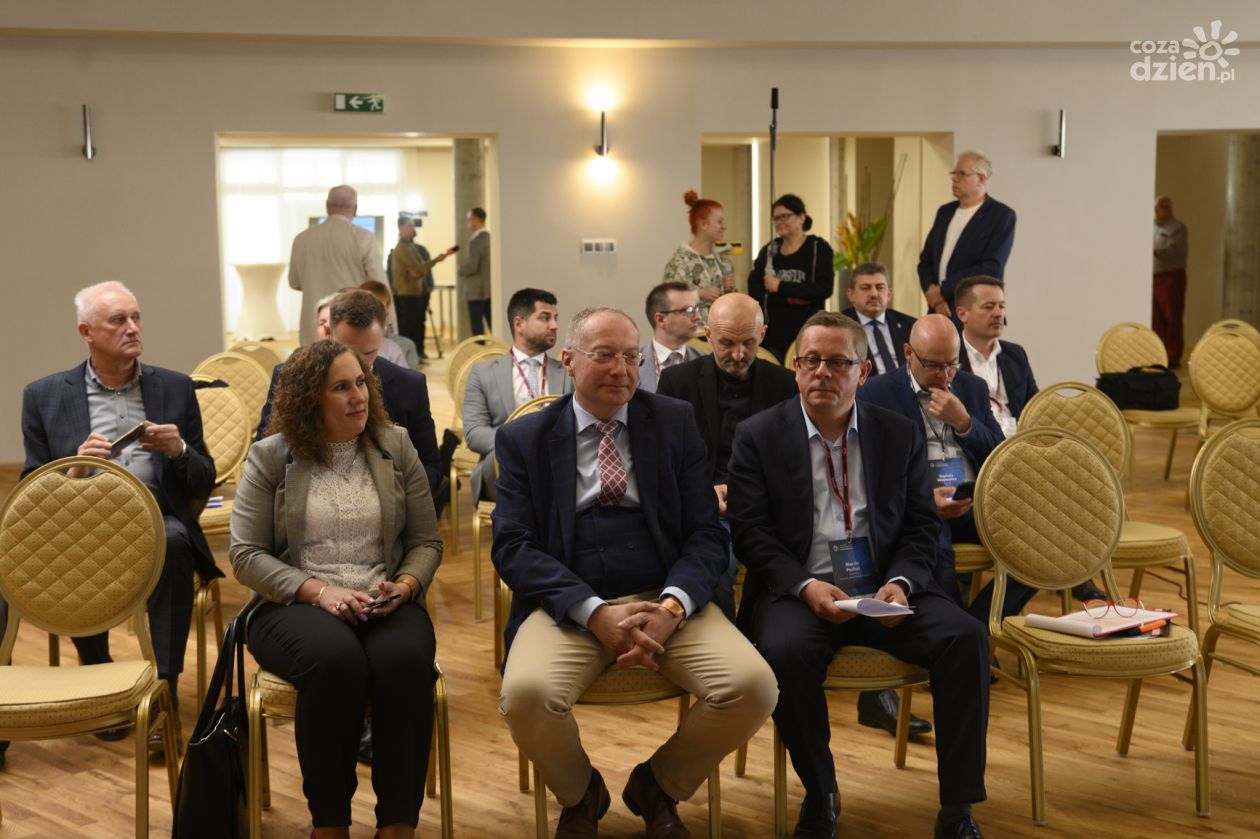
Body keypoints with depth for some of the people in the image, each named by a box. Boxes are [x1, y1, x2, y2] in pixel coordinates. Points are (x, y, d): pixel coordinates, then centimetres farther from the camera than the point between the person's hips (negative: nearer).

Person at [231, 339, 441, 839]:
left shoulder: (396, 447, 10)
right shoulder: (269, 457, 4)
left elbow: (426, 542, 11)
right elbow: (246, 555, -1)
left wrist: (404, 586, -11)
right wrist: (318, 591, -15)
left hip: (386, 605, 2)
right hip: (295, 604, -2)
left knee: (405, 660, -33)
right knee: (336, 661, -36)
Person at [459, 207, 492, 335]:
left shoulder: (475, 240, -16)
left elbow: (471, 267, -18)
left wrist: (460, 270, -1)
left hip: (476, 290, -8)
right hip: (490, 288, 8)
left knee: (477, 326, -2)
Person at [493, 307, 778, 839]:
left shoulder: (675, 423, 9)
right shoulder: (524, 439, 6)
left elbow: (707, 533, 4)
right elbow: (513, 546, -3)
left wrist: (672, 607, -16)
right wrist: (595, 612, -18)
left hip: (667, 598, 2)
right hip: (568, 604, -1)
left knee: (754, 687, -24)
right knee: (525, 694, -32)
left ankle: (656, 786, 9)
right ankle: (580, 795, 6)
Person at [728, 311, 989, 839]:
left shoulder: (900, 435, 10)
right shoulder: (758, 436, 3)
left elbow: (922, 526, 8)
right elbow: (750, 531, -3)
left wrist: (900, 583, -12)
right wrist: (806, 587, -18)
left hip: (886, 588, 3)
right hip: (798, 591, -2)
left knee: (965, 637, -23)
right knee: (784, 652, -34)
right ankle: (820, 796, -8)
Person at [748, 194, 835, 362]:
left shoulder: (818, 248, 1)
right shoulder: (768, 251, 13)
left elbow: (825, 288, -11)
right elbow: (755, 291, 5)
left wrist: (781, 287, -9)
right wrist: (790, 299, -10)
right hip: (773, 335, 3)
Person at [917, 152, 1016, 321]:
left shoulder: (1002, 215, -5)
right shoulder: (945, 211, 15)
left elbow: (991, 268, -14)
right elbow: (926, 259, 15)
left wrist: (942, 290, -13)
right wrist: (932, 291, -6)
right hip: (938, 311, 5)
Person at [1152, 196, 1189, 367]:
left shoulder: (1176, 228, -5)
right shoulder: (1153, 228, 18)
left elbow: (1173, 250, -19)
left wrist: (1156, 252, -33)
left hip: (1171, 277, -7)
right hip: (1152, 278, 7)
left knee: (1172, 319, -5)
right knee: (1156, 319, 7)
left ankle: (1173, 357, -2)